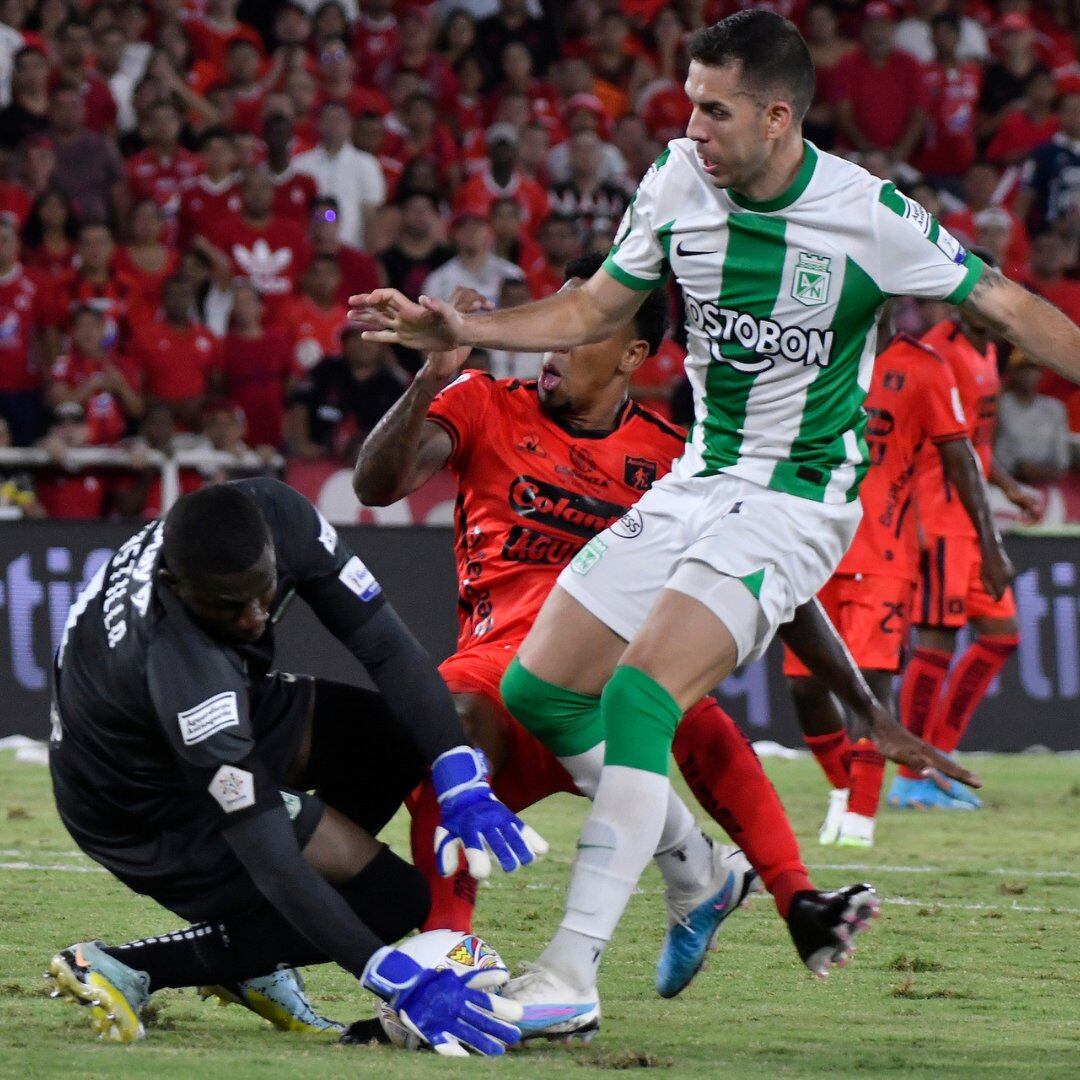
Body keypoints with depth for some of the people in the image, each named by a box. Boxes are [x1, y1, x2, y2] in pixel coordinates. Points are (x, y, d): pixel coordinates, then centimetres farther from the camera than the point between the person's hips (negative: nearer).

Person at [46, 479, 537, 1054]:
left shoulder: (276, 514, -24)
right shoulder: (189, 676, -42)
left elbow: (386, 647, -16)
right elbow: (273, 863, -38)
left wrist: (464, 787, -26)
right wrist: (393, 978, -39)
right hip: (147, 807, -8)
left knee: (410, 738, -6)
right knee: (390, 899, -9)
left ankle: (254, 963, 5)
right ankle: (124, 969, -8)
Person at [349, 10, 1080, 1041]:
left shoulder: (870, 215, -17)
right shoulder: (678, 180, -2)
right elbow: (595, 309, 12)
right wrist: (457, 329, 2)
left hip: (796, 500, -7)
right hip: (695, 483, 7)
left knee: (638, 694, -24)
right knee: (537, 692, 4)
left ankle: (570, 975, -25)